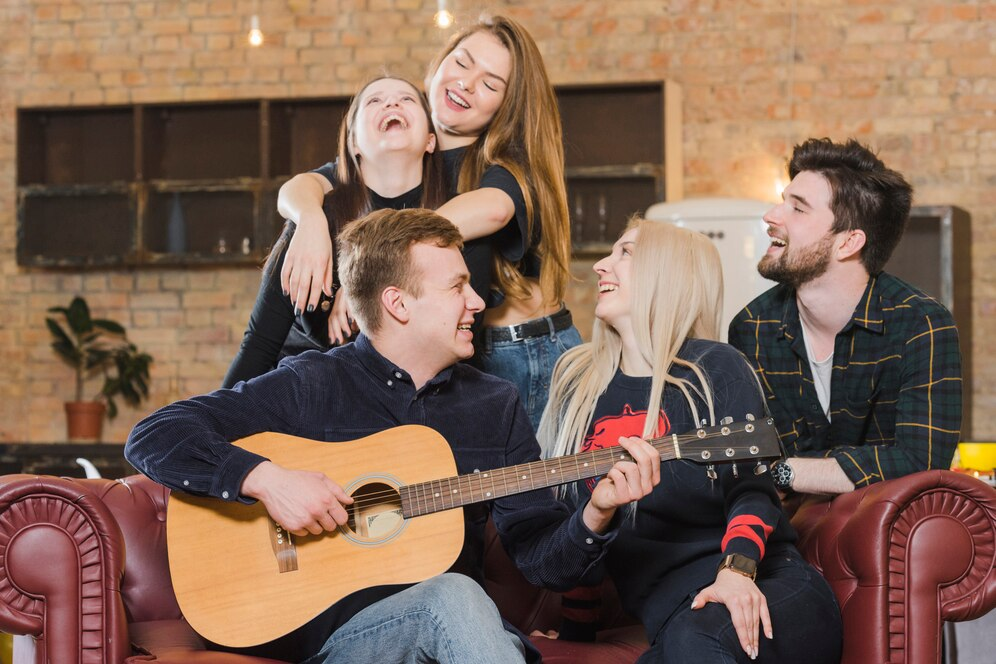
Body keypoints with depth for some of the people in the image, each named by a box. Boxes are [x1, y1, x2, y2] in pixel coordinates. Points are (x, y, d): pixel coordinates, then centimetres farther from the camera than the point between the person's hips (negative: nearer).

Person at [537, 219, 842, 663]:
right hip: (670, 610, 2)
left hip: (761, 588, -2)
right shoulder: (576, 379, 19)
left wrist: (737, 571, -22)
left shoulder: (715, 367, 5)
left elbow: (753, 489, -5)